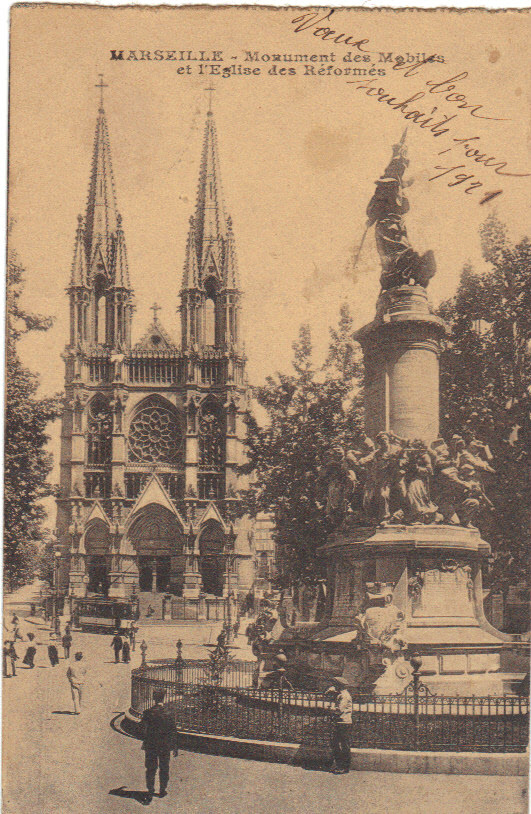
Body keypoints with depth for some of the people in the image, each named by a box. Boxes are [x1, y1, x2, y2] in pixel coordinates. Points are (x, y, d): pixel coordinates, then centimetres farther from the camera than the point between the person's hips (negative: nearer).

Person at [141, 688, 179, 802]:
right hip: (164, 746, -1)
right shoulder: (168, 714, -13)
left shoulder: (147, 713, -10)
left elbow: (143, 727, 5)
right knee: (164, 768, 15)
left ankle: (150, 792, 0)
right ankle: (162, 790, 24)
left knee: (150, 768, 7)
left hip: (150, 745, 1)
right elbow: (173, 732, -7)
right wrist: (175, 747, 0)